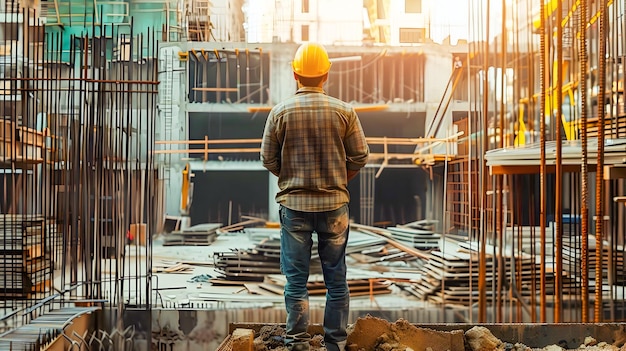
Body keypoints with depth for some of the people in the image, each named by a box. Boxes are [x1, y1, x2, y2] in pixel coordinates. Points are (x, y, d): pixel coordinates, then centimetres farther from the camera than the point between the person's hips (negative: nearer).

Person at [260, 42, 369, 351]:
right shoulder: (343, 112, -4)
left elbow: (268, 159, 0)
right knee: (336, 279, 10)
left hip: (294, 205, 0)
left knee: (296, 280, 7)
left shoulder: (281, 112, -5)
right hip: (334, 204, 1)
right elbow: (360, 157, 1)